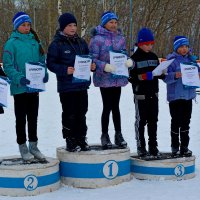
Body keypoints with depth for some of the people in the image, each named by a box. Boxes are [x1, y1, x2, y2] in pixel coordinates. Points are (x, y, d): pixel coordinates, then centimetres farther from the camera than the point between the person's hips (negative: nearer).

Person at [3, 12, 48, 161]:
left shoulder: (35, 41, 8)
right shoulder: (12, 43, -8)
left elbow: (42, 60, 13)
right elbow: (7, 65, -12)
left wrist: (44, 74, -5)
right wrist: (19, 78, -25)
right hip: (20, 87, -5)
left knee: (33, 118, 14)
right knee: (21, 118, 5)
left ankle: (33, 146, 25)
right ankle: (23, 147, 16)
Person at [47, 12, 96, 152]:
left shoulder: (81, 42, 11)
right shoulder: (57, 44, -6)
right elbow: (51, 63, -8)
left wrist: (92, 65, -3)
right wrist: (65, 70, -22)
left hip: (82, 84, 5)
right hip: (67, 86, -5)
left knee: (81, 114, 12)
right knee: (69, 115, 0)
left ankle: (81, 139, 22)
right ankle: (70, 142, 10)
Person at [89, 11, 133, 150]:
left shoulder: (121, 38, 10)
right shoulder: (97, 39, -8)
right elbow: (92, 59, -11)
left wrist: (130, 62, -7)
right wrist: (105, 66, -25)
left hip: (118, 78, 5)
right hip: (104, 78, -5)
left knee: (115, 107, 12)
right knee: (107, 107, -1)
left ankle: (118, 134, 21)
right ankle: (105, 136, 13)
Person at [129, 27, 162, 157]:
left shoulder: (154, 57, 11)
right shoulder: (135, 58, -8)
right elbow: (130, 77, -11)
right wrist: (142, 77, -25)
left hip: (153, 93, 6)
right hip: (141, 94, -5)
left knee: (153, 120, 10)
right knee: (141, 121, 1)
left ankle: (153, 146, 19)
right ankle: (141, 147, 10)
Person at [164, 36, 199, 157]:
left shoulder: (191, 59, 11)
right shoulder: (171, 59, -6)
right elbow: (166, 77, -11)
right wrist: (175, 75, -29)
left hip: (188, 94, 5)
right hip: (175, 95, -5)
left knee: (186, 121, 10)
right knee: (176, 121, -1)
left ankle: (184, 146, 18)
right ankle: (175, 147, 8)